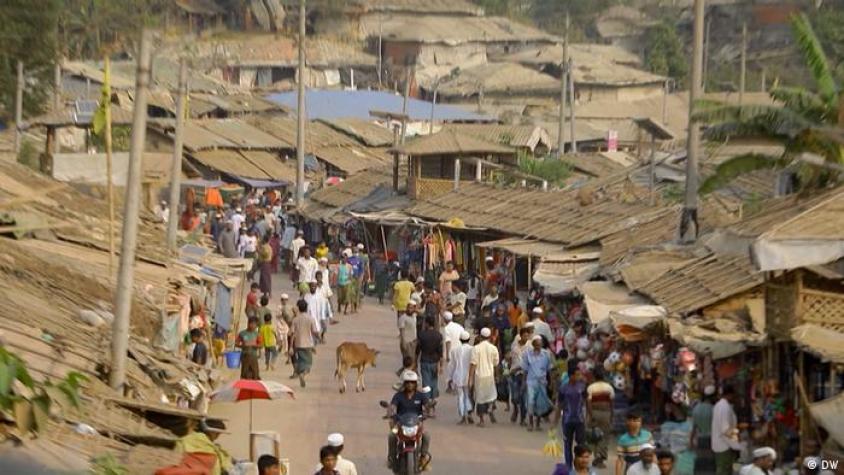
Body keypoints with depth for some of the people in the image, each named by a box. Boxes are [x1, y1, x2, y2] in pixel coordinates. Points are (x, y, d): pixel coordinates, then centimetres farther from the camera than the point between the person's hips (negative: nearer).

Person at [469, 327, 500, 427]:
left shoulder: (476, 348, -9)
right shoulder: (493, 348, -3)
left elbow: (473, 364, -11)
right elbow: (496, 363, 5)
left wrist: (470, 378, -8)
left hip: (479, 375, -1)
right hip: (490, 374, 1)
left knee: (480, 397, 7)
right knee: (491, 394, 18)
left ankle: (481, 420, 8)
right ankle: (490, 408, -12)